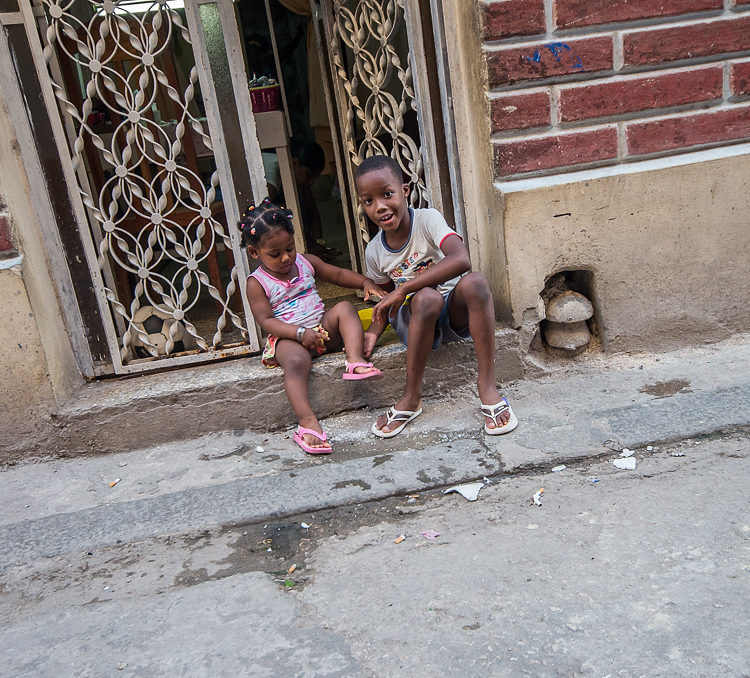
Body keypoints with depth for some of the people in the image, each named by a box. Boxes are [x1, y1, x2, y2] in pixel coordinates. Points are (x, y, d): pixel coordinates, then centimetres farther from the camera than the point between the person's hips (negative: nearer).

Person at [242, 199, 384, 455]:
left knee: (344, 308, -19)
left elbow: (338, 274, 20)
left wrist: (365, 282, 1)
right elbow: (266, 321, -11)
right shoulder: (257, 283, -3)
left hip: (322, 328, 5)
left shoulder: (305, 262, 11)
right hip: (288, 338, -5)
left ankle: (355, 361, -35)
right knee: (296, 361, -37)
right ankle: (307, 420, -45)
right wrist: (300, 333, -24)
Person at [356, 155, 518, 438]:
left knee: (474, 282, -35)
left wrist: (403, 289, -32)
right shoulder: (374, 251, -2)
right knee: (426, 298, -36)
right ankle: (411, 397, -24)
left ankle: (487, 382, -27)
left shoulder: (427, 219, -15)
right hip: (417, 320, 1)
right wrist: (374, 330, -8)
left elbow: (461, 260, -33)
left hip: (456, 311, -1)